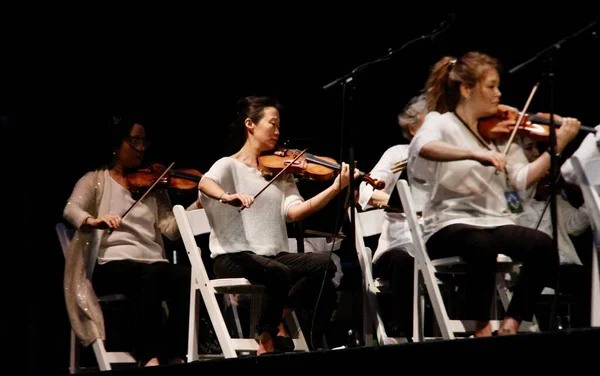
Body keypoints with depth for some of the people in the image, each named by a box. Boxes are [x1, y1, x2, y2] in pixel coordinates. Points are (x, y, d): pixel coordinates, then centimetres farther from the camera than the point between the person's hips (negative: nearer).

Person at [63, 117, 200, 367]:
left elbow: (171, 229, 7)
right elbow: (71, 210, -8)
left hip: (152, 263, 4)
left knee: (187, 276, -30)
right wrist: (93, 220, -31)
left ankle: (175, 355, -27)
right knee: (152, 276, -38)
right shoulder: (95, 180, 12)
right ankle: (148, 357, -37)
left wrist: (199, 203, -9)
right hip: (111, 265, -4)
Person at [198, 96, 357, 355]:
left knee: (323, 264, -21)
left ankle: (277, 317, -5)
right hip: (234, 256, -5)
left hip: (273, 254, 5)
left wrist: (335, 188, -13)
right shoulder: (229, 165, 2)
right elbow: (205, 184, -22)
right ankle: (267, 339, -13)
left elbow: (294, 211, -1)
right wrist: (227, 196, -45)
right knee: (279, 273, -35)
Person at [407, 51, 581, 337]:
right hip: (450, 225, -5)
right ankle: (481, 328, -19)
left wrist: (559, 143, -2)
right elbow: (422, 147, -23)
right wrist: (476, 154, -35)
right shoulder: (441, 123, 3)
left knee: (543, 245, -25)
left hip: (495, 223, 5)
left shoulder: (499, 132, 18)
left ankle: (510, 326, -14)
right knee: (482, 245, -38)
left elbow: (522, 179, 6)